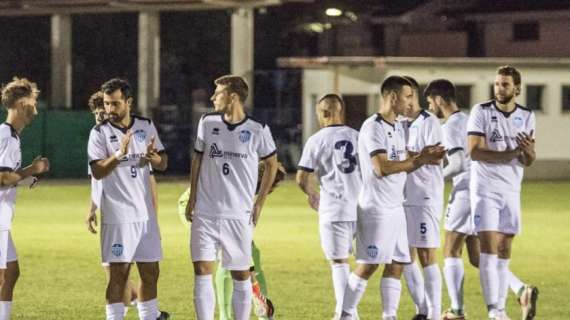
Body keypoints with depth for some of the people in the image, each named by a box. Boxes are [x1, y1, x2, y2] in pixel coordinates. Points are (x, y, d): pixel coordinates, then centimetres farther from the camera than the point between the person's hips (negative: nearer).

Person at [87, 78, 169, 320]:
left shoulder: (147, 126, 7)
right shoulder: (100, 133, -5)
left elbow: (163, 164, 10)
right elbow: (97, 171, -15)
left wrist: (153, 156, -13)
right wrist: (119, 154, -31)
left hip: (145, 214, 4)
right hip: (117, 216, -4)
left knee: (150, 273, 9)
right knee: (118, 275, -4)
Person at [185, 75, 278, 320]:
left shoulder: (258, 131, -4)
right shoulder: (207, 123, 4)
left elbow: (271, 164, 10)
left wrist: (259, 203, 6)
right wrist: (192, 198, 10)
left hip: (239, 215, -2)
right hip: (205, 214, 2)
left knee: (241, 275, 5)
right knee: (202, 271, -6)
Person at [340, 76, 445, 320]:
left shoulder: (399, 127, 15)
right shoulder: (373, 127, -14)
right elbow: (382, 168, -21)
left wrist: (423, 157, -2)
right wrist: (419, 160, -17)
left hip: (396, 207, 9)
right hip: (376, 208, -9)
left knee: (396, 265, 6)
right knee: (368, 265, -7)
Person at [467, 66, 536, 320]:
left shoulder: (526, 116, 6)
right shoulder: (481, 112, -6)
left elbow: (528, 161, 4)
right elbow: (475, 152, -15)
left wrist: (529, 151, -20)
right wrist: (511, 154, -22)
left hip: (511, 191, 4)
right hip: (485, 189, -4)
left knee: (504, 252, 6)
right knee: (488, 249, -11)